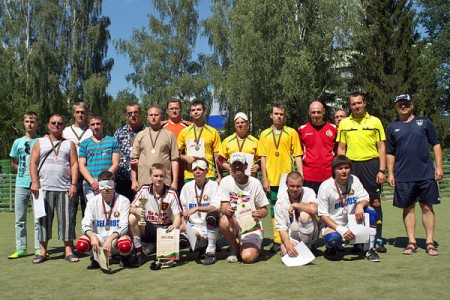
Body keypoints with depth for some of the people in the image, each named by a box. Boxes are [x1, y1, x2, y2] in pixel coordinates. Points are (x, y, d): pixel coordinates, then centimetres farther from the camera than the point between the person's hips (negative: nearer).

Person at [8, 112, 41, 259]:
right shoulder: (18, 142, 11)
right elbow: (13, 163, 20)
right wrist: (24, 172, 8)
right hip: (21, 184, 3)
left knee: (38, 218, 0)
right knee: (20, 219, 6)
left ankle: (39, 248, 8)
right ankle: (21, 248, 14)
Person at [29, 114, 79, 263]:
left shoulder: (69, 144, 13)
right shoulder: (40, 142, 15)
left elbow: (74, 164, 6)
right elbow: (33, 163, 7)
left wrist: (73, 184, -5)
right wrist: (35, 182, -5)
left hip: (64, 188, 0)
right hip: (44, 188, 1)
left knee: (66, 219, -2)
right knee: (44, 219, 2)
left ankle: (68, 251, 4)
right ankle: (43, 252, 8)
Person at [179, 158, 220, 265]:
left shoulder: (213, 185, -5)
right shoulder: (187, 187, 8)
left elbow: (217, 207, -21)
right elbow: (183, 211, 12)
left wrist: (196, 208, -28)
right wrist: (183, 225, -5)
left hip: (212, 227, -3)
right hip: (195, 227, 3)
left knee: (211, 216, -36)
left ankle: (211, 252, -17)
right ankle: (202, 245, 9)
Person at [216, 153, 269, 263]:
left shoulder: (255, 183, -5)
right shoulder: (226, 181, -4)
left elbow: (265, 209, 0)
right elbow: (223, 208, -8)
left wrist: (260, 214, -24)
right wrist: (227, 210, -33)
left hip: (252, 226, -1)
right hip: (234, 224, 1)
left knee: (248, 257, -25)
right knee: (224, 221, -34)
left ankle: (255, 246, 15)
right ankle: (234, 247, -3)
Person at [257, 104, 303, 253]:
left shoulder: (292, 132, 6)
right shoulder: (264, 134, 10)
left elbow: (297, 156, 3)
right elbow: (263, 157, 6)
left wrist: (301, 176, -6)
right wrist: (264, 179, -1)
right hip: (272, 179, 2)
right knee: (275, 210, 6)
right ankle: (277, 240, 13)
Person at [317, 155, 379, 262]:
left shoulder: (354, 180, -3)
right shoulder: (325, 187, -15)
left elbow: (365, 198, -1)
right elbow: (323, 215, -15)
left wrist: (360, 205, -28)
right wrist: (341, 230, -27)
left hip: (352, 222, 4)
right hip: (332, 225, -4)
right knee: (333, 238, -36)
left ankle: (370, 249, -10)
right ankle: (330, 247, 4)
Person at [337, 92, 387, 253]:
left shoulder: (375, 121, 6)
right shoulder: (344, 123, 9)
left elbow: (381, 147, 5)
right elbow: (341, 148, 11)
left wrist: (382, 170, -4)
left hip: (371, 164, -1)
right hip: (352, 165, 1)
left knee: (375, 202, -1)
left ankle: (378, 239, 7)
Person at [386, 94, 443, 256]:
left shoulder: (424, 122, 9)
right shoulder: (392, 127, 10)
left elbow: (436, 144, 8)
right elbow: (390, 153, 12)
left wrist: (439, 167, 0)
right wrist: (390, 173, 4)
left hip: (426, 174, -1)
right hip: (403, 176, 1)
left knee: (427, 207, 2)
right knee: (408, 208, 5)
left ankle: (430, 242, 10)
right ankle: (411, 242, 14)